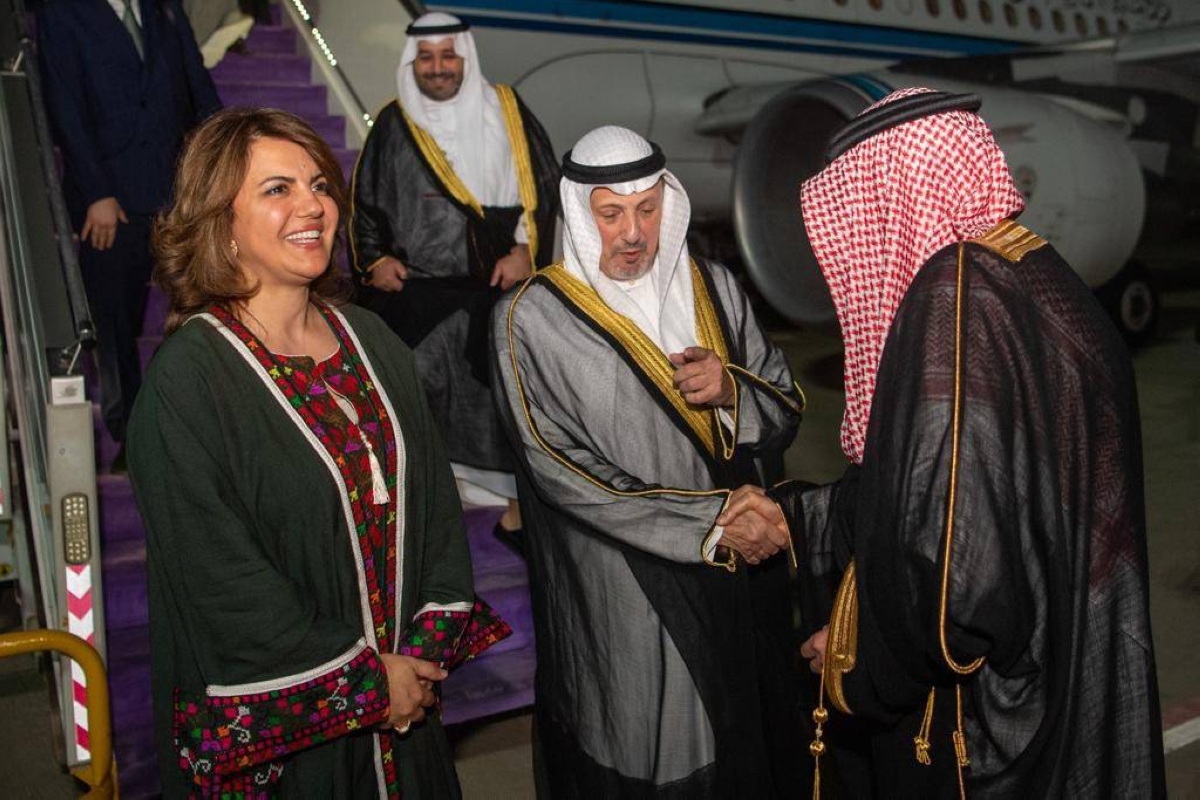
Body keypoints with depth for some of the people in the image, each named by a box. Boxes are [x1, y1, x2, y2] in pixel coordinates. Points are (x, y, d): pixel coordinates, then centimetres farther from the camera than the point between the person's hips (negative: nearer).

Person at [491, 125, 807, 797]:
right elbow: (562, 470, -16)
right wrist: (708, 525, -19)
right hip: (620, 598, -4)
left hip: (740, 573, 5)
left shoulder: (714, 289, 4)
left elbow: (785, 417, 7)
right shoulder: (532, 320, -11)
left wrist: (731, 389, -16)